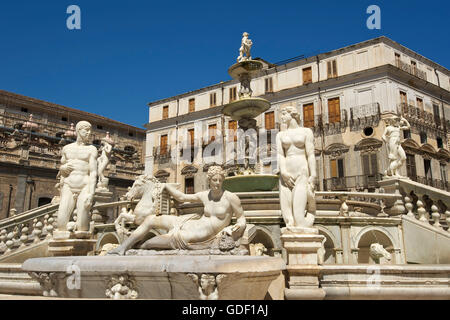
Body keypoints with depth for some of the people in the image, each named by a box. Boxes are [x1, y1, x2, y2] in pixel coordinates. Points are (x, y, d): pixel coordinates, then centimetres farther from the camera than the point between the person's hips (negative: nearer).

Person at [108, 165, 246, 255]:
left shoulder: (230, 197, -8)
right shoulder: (204, 195, 7)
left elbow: (241, 217, -1)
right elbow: (182, 197, 18)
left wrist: (238, 226, -23)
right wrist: (165, 186, 20)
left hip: (204, 235, -6)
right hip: (194, 223, 7)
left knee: (174, 237, -31)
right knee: (151, 219, -1)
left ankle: (139, 247, -5)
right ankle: (121, 249, -4)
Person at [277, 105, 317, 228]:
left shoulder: (306, 132, 9)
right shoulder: (280, 135, 18)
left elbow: (310, 155, 1)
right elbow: (280, 155, 5)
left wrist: (313, 176, -10)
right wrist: (283, 172, -11)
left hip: (302, 174, -3)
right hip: (286, 175, 3)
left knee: (299, 212, -14)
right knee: (287, 214, -5)